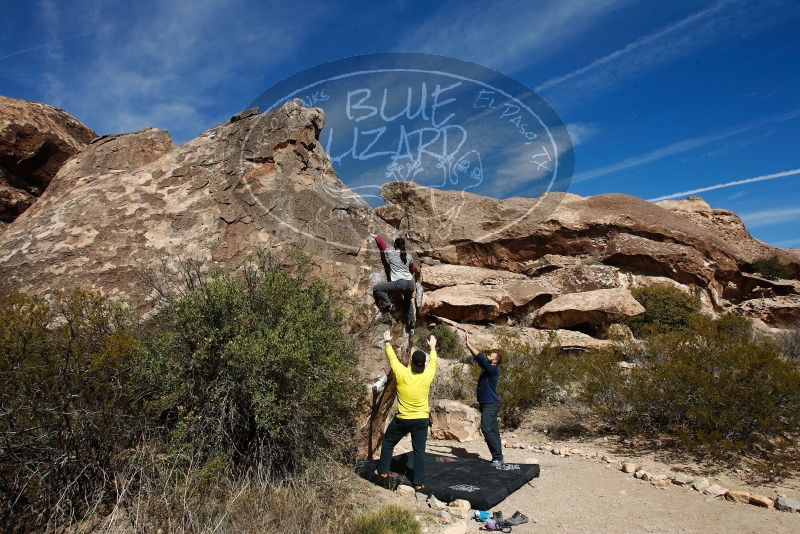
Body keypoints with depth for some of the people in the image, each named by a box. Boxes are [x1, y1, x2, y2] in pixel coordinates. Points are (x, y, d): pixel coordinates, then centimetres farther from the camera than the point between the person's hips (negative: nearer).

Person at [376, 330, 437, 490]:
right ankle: (419, 482, 6)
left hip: (402, 419, -1)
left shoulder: (402, 373, -16)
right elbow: (433, 362, 10)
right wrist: (432, 347, 27)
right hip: (421, 419, 1)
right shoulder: (427, 375, -11)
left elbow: (392, 358, 0)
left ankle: (383, 470, 27)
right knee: (419, 451, 7)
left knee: (388, 442, 20)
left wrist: (387, 342, 16)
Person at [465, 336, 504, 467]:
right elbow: (478, 358, 16)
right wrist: (468, 346, 6)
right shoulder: (487, 368, 11)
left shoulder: (493, 369, -15)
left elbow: (480, 357, -22)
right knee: (493, 431, 11)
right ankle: (498, 458, 15)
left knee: (486, 429, -17)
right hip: (486, 403, 10)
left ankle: (498, 457, -14)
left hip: (490, 404, -10)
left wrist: (469, 344, -18)